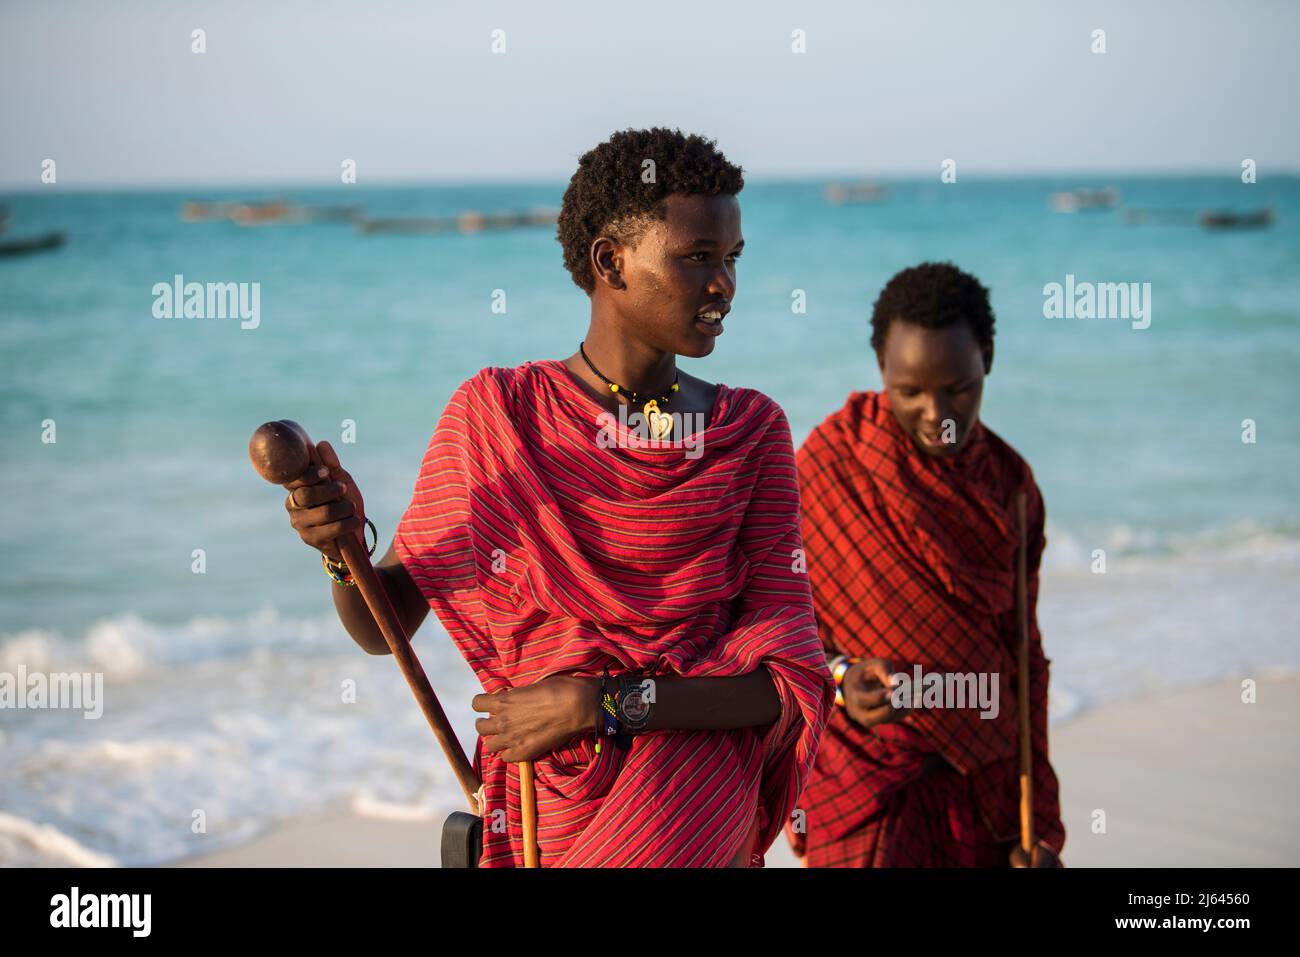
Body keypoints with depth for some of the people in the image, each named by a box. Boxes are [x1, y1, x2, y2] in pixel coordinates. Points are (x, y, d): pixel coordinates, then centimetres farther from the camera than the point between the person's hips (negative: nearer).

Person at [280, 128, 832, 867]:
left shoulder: (751, 435, -3)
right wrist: (341, 546, -19)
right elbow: (383, 625, 2)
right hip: (540, 813, -1)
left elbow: (785, 683, -9)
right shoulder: (493, 413, -4)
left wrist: (598, 704, -20)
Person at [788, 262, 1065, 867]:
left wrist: (1039, 821, 7)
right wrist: (842, 679, -25)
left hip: (980, 776, 4)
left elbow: (1022, 652, 9)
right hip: (864, 772, -4)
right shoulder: (831, 462, -8)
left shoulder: (1009, 481, 6)